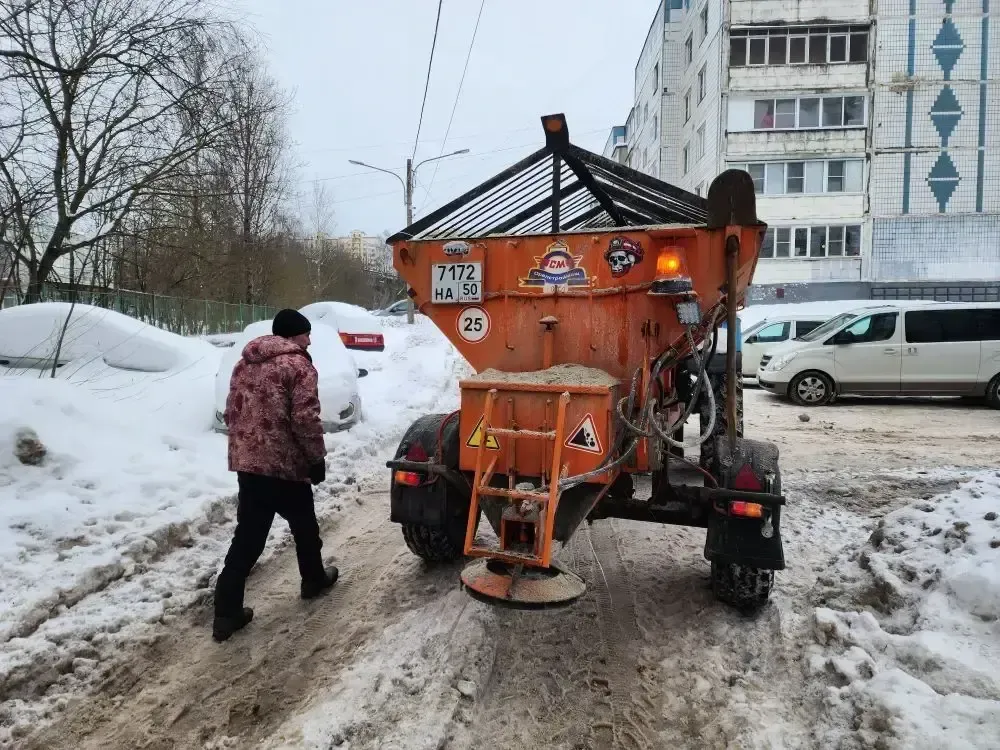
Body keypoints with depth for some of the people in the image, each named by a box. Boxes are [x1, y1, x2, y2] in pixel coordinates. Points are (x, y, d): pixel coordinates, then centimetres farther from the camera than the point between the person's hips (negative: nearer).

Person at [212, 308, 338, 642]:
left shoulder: (244, 363, 13)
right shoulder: (298, 365, -11)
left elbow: (231, 412, 16)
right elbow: (305, 419, -17)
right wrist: (317, 457, -8)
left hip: (246, 463, 7)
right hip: (285, 464, -6)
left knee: (247, 537, 9)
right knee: (304, 526, 17)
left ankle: (226, 612, 8)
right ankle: (314, 579, 36)